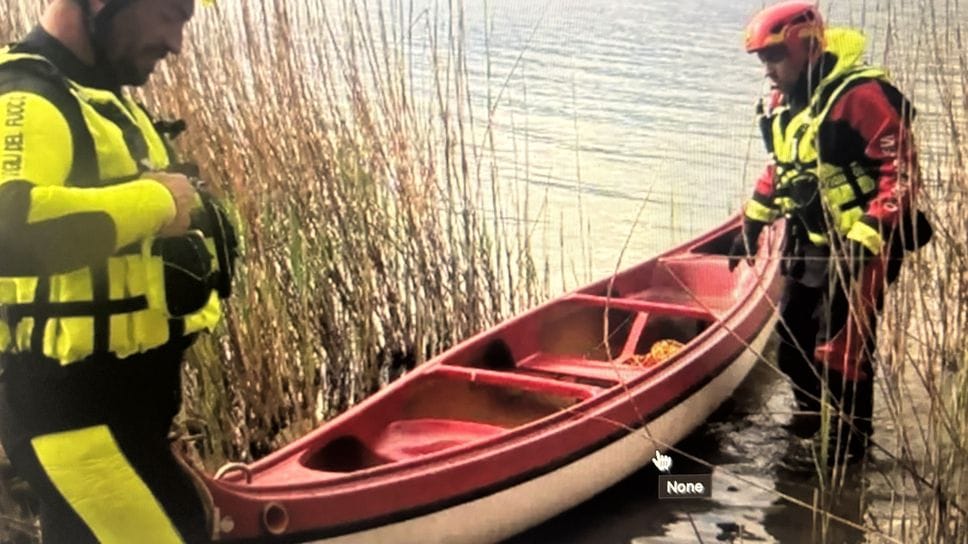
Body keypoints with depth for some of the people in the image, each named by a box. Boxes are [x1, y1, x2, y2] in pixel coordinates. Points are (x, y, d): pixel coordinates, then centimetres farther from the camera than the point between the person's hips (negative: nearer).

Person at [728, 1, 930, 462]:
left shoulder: (860, 95, -21)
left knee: (842, 347, -5)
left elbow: (901, 170, -22)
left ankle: (849, 443, 11)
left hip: (860, 247, -9)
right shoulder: (782, 104, 6)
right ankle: (810, 421, 36)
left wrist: (866, 240, -27)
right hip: (809, 246, 9)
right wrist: (753, 224, 19)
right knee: (793, 340, 15)